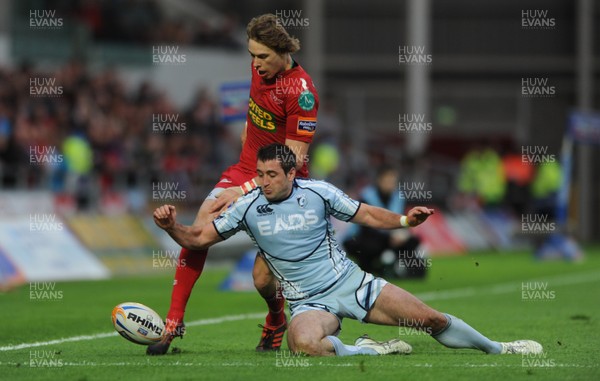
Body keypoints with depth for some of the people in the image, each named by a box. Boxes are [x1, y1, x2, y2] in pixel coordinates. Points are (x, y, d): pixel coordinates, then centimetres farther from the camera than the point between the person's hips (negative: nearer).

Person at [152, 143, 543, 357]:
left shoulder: (317, 191, -5)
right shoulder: (248, 207, -6)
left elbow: (367, 214, 3)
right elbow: (198, 238, -3)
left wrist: (404, 220, -14)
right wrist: (171, 226, -23)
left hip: (351, 283, 1)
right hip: (309, 303, -1)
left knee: (431, 318, -2)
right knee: (304, 344, -39)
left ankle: (497, 348, 21)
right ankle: (368, 351, -14)